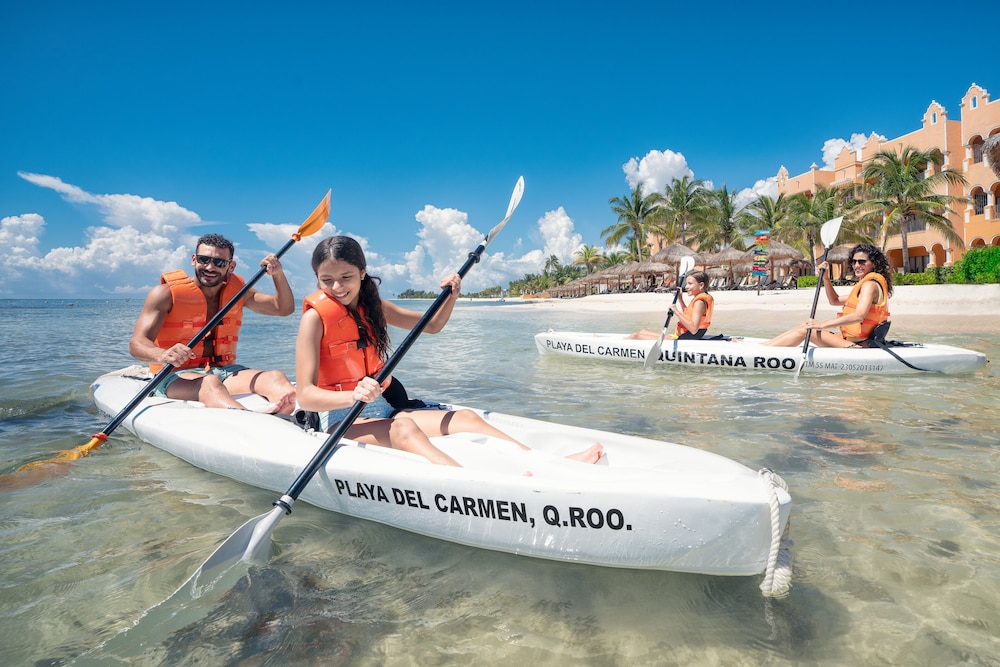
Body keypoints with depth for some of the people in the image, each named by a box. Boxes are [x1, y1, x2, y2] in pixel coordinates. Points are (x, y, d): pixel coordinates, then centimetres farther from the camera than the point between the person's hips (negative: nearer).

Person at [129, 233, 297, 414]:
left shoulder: (237, 292, 12)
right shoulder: (166, 293, -2)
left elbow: (284, 308, 17)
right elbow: (136, 344, -11)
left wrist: (278, 274, -2)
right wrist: (163, 356, -35)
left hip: (224, 372, 4)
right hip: (174, 377, -4)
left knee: (276, 377, -27)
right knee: (210, 383, -40)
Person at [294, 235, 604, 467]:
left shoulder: (372, 306, 6)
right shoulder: (315, 317, -12)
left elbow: (432, 325, 15)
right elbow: (305, 395, -21)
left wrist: (451, 295, -5)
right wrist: (353, 396, -40)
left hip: (382, 409, 6)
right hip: (340, 419, -6)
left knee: (464, 418, -13)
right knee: (402, 428, -37)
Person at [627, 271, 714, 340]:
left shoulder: (699, 302, -16)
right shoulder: (697, 300, 15)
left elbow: (693, 329, -27)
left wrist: (676, 312, -25)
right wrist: (680, 299, 23)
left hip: (684, 340, -11)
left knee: (636, 337, -12)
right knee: (644, 332, 18)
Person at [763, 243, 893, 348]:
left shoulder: (870, 284, -12)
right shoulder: (864, 285, 20)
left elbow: (859, 316, -27)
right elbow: (835, 301, 26)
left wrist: (822, 324, -29)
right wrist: (826, 277, 12)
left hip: (858, 345, -10)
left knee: (804, 329, -13)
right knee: (805, 326, 7)